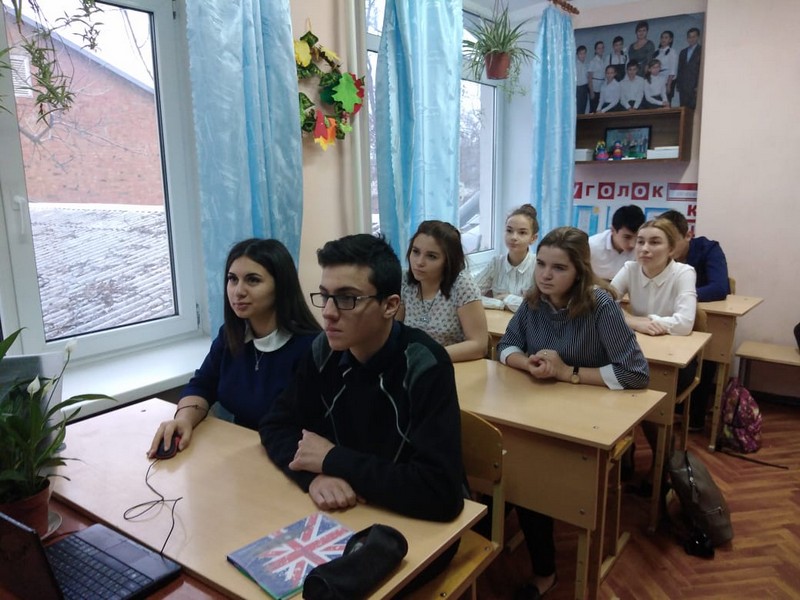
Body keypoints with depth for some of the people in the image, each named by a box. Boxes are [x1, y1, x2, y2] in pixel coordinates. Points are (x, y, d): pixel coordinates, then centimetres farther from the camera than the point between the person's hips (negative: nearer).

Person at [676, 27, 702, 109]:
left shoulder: (701, 50, 1)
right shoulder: (683, 52, 21)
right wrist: (677, 84, 10)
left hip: (695, 87, -5)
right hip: (683, 87, 5)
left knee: (694, 108, -11)